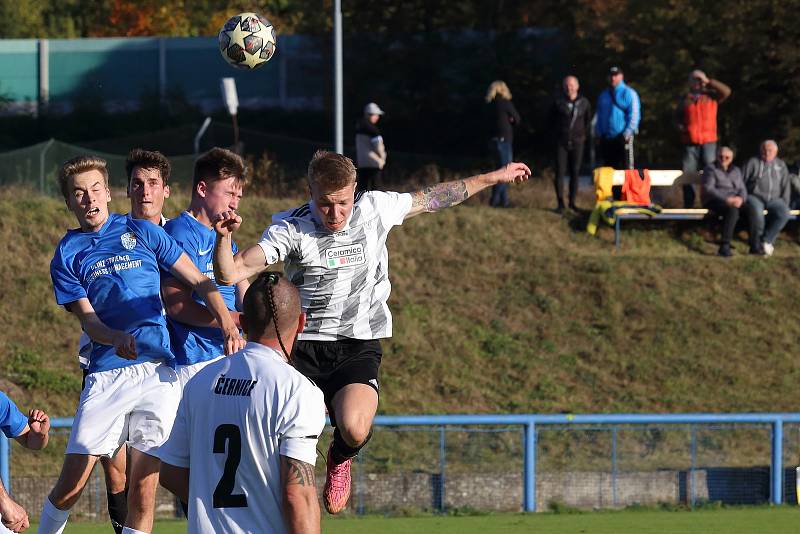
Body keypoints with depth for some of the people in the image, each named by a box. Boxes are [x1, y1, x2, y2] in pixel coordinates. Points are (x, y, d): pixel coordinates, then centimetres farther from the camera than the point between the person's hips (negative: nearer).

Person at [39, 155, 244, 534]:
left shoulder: (140, 231, 8)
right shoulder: (67, 256, 9)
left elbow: (198, 281, 8)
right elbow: (87, 319, 0)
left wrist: (226, 321, -9)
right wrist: (119, 340, -22)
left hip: (158, 371, 0)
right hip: (106, 372, 0)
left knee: (143, 487, -7)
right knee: (71, 485, -6)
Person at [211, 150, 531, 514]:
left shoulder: (376, 209, -1)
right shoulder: (291, 229, -9)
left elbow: (433, 198, 16)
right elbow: (230, 273, -15)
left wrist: (495, 177, 25)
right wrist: (224, 236, -36)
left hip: (359, 346, 1)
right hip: (305, 345, -1)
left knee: (354, 430, -26)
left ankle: (340, 458, 13)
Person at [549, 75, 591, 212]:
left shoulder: (584, 103, 3)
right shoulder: (558, 102, -2)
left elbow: (588, 120, 17)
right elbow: (551, 120, 12)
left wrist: (584, 134, 10)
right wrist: (555, 134, 8)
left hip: (577, 142, 2)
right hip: (561, 142, -2)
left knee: (575, 172, 4)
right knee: (560, 172, -5)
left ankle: (572, 202, 13)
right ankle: (560, 203, 1)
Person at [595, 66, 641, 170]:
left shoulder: (628, 93, -1)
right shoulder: (603, 95, 19)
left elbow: (634, 115, -7)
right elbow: (599, 116, 23)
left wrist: (628, 132, -16)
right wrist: (599, 133, 12)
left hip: (622, 138, -6)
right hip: (606, 138, 6)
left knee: (625, 167, -10)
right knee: (608, 166, 7)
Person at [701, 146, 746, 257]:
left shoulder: (736, 171, 22)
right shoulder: (710, 169, 5)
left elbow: (742, 189, 14)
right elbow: (708, 189, -8)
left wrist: (741, 198, -12)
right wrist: (726, 199, -21)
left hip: (734, 201, 5)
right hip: (714, 201, -5)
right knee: (732, 210, -38)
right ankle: (725, 246, -42)